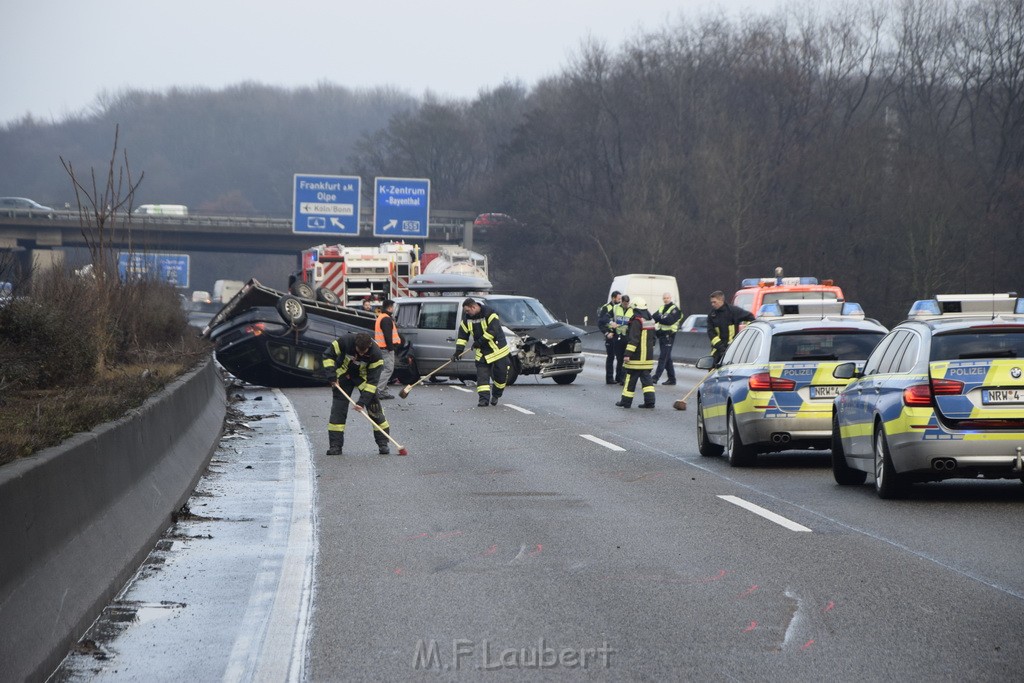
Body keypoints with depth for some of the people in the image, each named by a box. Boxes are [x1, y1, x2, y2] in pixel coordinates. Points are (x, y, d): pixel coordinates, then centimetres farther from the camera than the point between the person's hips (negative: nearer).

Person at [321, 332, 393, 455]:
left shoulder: (375, 353, -30)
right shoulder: (345, 342, -30)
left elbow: (372, 380, -27)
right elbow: (328, 355, -15)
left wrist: (363, 400, -33)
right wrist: (332, 375, -25)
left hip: (364, 377, 0)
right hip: (344, 375, 1)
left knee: (374, 407, -8)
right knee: (338, 408, -7)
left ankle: (383, 443, 3)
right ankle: (335, 445, -3)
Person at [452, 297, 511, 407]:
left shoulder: (489, 313, -18)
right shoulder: (467, 318, 1)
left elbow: (493, 331, -25)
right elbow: (462, 335, 3)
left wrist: (479, 342, -23)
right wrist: (458, 351, -5)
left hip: (498, 349, -4)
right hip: (482, 352, 4)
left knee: (501, 374, -1)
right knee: (482, 374, -8)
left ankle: (496, 395, 19)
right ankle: (484, 398, -12)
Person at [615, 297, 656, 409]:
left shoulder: (636, 321, -15)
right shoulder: (650, 321, 13)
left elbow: (633, 340, -21)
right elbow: (652, 338, 22)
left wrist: (628, 354, -22)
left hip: (636, 357, -8)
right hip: (648, 356, 8)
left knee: (631, 378, 0)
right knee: (646, 378, 8)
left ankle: (626, 401, 6)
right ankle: (650, 400, -1)